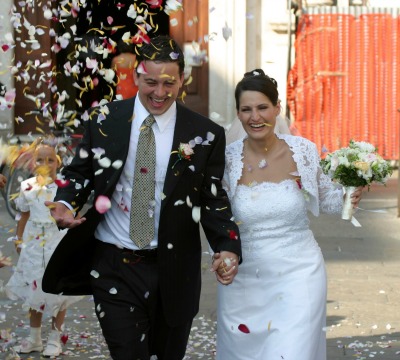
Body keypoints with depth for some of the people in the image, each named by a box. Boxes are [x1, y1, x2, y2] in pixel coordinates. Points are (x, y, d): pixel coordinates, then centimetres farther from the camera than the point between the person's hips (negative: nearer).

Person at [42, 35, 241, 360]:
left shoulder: (205, 135, -3)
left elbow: (213, 198, 0)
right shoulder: (105, 121, -1)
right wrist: (64, 204, -13)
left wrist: (228, 248, -16)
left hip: (173, 271, 1)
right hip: (113, 268, 0)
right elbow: (79, 172, 8)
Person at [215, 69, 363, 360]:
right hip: (243, 279, 1)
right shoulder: (226, 159, -7)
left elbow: (324, 200, 8)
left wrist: (347, 197, -10)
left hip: (298, 276, -1)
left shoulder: (304, 151, -6)